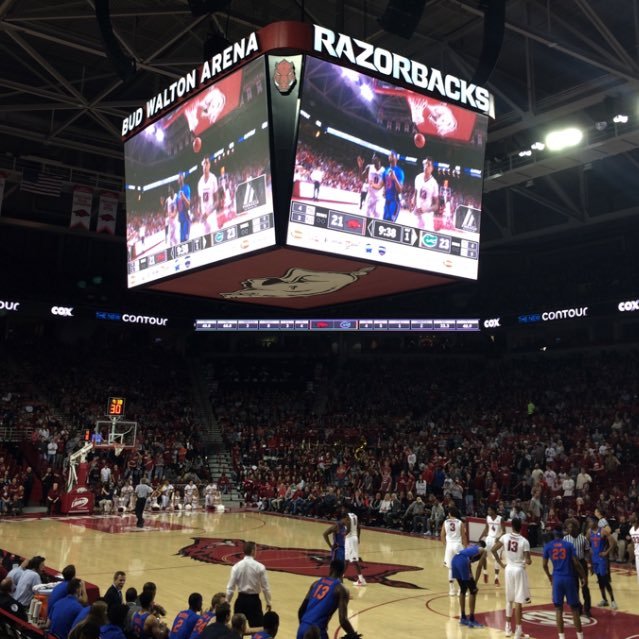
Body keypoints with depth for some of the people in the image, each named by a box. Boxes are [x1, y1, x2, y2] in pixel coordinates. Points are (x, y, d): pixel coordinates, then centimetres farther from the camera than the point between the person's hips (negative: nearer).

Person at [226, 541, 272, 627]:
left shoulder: (236, 566, -6)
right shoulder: (259, 567, -10)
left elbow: (230, 587, -3)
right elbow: (265, 587, -4)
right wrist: (268, 602, 9)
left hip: (241, 599, 2)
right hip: (254, 600, -2)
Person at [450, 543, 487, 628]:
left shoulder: (472, 546, 37)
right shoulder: (483, 551, 20)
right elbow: (479, 567, 9)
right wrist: (475, 582, 10)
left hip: (454, 559, 7)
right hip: (462, 561, -7)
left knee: (463, 590, 22)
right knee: (473, 591, 7)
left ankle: (463, 618, 28)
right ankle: (471, 620, 8)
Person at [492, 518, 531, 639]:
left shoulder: (505, 537, -4)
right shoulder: (524, 541, -13)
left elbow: (493, 550, -5)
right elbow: (528, 561, -15)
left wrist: (501, 564, 4)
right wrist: (528, 561, 9)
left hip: (508, 569, 4)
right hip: (519, 570, -4)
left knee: (509, 600, 17)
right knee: (518, 602, 0)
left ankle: (508, 627, 24)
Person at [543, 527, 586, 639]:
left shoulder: (548, 546, 3)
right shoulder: (569, 545, 0)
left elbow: (544, 565, 5)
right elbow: (576, 563, -4)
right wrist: (583, 576, 9)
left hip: (557, 579, 0)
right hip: (569, 578, 0)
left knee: (559, 609, 7)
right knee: (574, 608, 10)